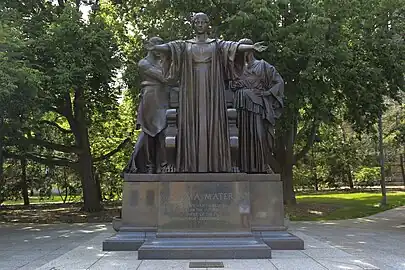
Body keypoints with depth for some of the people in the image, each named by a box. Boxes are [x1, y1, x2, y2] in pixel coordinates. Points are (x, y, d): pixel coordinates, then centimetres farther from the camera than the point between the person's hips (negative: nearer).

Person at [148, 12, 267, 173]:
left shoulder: (217, 44, 12)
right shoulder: (185, 45, 13)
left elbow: (236, 47, -5)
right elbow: (168, 48, -5)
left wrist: (252, 47, -23)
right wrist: (155, 47, -27)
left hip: (211, 91, 0)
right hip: (191, 91, 1)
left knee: (212, 125, -5)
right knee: (192, 126, -3)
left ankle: (214, 166, -2)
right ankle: (192, 167, 0)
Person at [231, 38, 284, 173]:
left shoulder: (262, 65, 10)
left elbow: (279, 81, 7)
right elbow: (232, 85, 30)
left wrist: (267, 92, -5)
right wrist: (234, 85, 8)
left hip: (257, 105, -4)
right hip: (242, 106, 4)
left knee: (258, 135, -12)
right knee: (244, 136, -2)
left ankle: (261, 167, -7)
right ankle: (245, 168, 0)